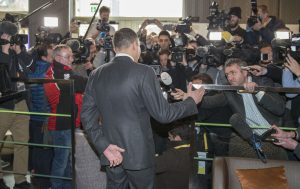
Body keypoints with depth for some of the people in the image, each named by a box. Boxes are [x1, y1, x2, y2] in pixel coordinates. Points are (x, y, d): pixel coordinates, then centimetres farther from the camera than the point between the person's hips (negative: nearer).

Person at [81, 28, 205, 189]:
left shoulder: (96, 74, 1)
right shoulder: (143, 72, -15)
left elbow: (87, 116, -2)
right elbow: (163, 114, -14)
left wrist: (104, 146, -3)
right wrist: (191, 101, 0)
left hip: (111, 155, 5)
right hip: (138, 152, -4)